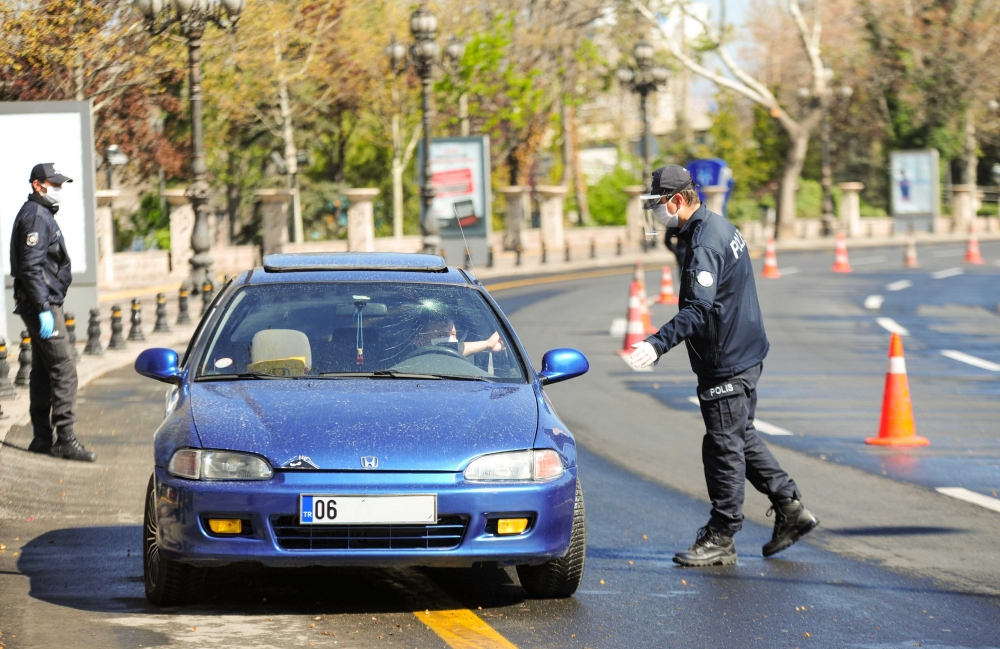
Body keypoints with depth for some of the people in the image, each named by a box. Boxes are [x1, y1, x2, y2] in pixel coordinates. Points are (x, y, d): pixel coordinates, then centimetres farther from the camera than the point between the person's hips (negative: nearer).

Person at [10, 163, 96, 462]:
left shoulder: (41, 214, 18)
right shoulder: (35, 217, -15)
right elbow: (30, 267, -22)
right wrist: (44, 309, -24)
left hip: (42, 304, 11)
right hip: (42, 304, -11)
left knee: (43, 371, 13)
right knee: (64, 370, -12)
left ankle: (42, 438, 17)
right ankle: (65, 439, -14)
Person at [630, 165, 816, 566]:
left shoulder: (704, 244, -21)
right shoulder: (721, 228, 11)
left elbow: (698, 310, -32)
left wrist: (659, 343, -40)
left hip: (725, 363, -10)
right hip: (745, 353, 10)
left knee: (724, 447, -3)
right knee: (742, 438, 19)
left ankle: (720, 540, 2)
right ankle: (790, 508, 23)